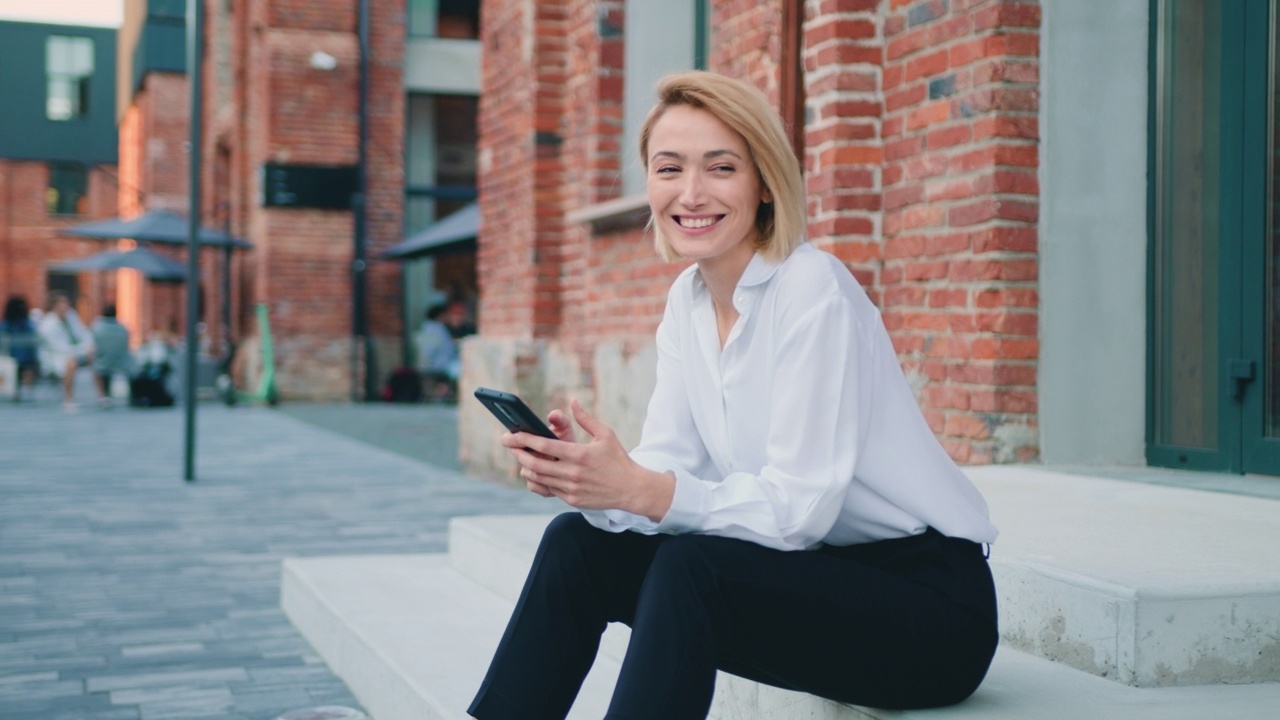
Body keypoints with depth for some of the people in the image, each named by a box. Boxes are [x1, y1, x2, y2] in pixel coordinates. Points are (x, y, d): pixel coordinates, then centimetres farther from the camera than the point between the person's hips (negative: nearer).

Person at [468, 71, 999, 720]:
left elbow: (798, 507, -23)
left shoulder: (812, 290, -19)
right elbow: (665, 470, -1)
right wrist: (586, 477, -22)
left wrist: (637, 490, -33)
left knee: (688, 569, -29)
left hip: (930, 599, -7)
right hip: (817, 574, 7)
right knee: (578, 544, -5)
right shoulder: (688, 301, 5)